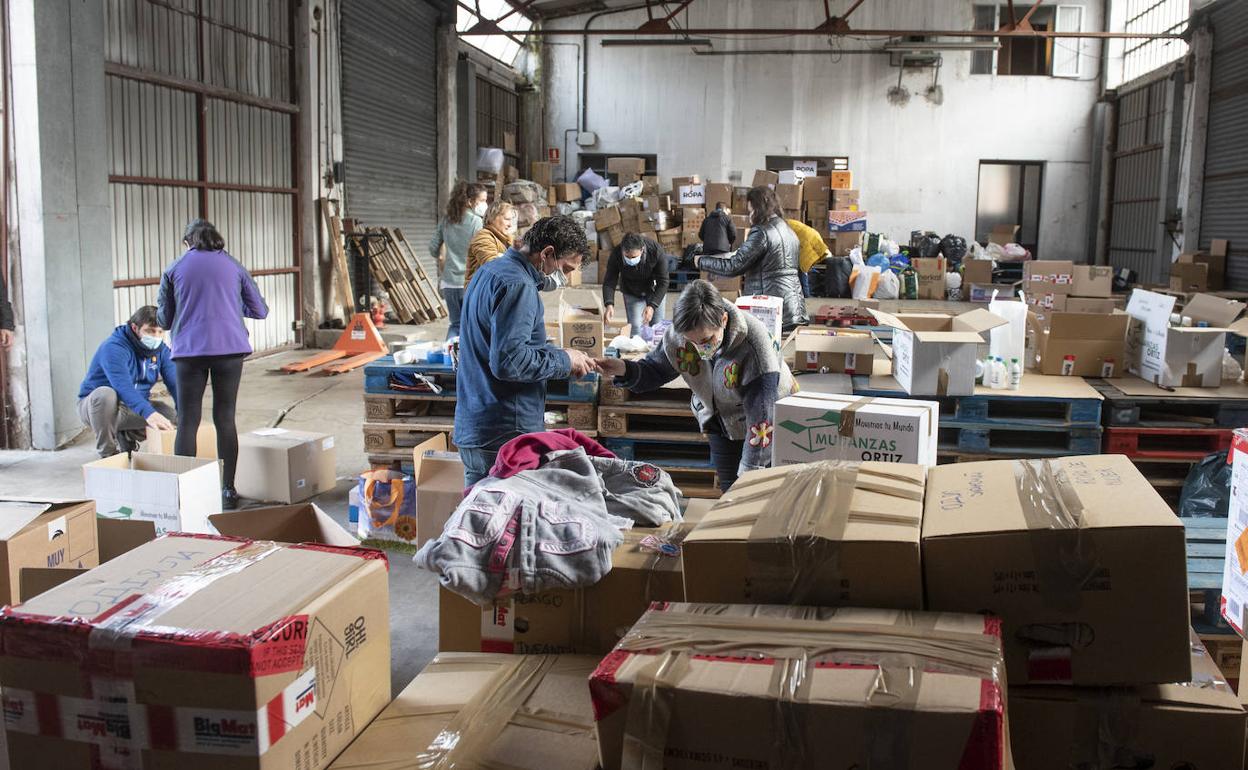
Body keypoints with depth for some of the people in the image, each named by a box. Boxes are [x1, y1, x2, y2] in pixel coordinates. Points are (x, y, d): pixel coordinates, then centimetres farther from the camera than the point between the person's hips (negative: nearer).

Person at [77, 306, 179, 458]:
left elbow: (174, 382, -14)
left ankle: (127, 437, 11)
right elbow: (123, 385, -40)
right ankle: (107, 454, -20)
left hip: (133, 409, 5)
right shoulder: (113, 347, -24)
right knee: (105, 394, -38)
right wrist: (148, 413, -55)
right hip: (95, 405, -5)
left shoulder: (161, 350, -3)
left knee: (170, 414, -18)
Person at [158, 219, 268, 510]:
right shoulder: (233, 266, 10)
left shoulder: (174, 269, 7)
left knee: (187, 421, 4)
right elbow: (260, 310, 14)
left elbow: (164, 319, 11)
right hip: (230, 348, 1)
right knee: (225, 419, 8)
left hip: (189, 350, -1)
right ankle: (228, 491, 11)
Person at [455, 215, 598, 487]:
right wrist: (563, 360, -9)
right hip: (506, 434, -10)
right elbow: (508, 361, -24)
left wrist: (566, 360, 13)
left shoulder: (489, 271, 16)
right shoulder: (518, 286, -16)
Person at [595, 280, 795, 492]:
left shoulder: (753, 343, -36)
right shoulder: (676, 335, -22)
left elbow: (761, 418, -34)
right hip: (721, 421, 4)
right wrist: (624, 370, -28)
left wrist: (748, 475, -34)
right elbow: (655, 370, -5)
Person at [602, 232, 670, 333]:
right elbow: (609, 281, -22)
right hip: (632, 294, 0)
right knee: (636, 328, -9)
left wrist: (652, 306, -36)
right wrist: (609, 304, -39)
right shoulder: (616, 254, -30)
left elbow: (663, 282, -26)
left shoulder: (656, 251, -33)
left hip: (655, 291, 0)